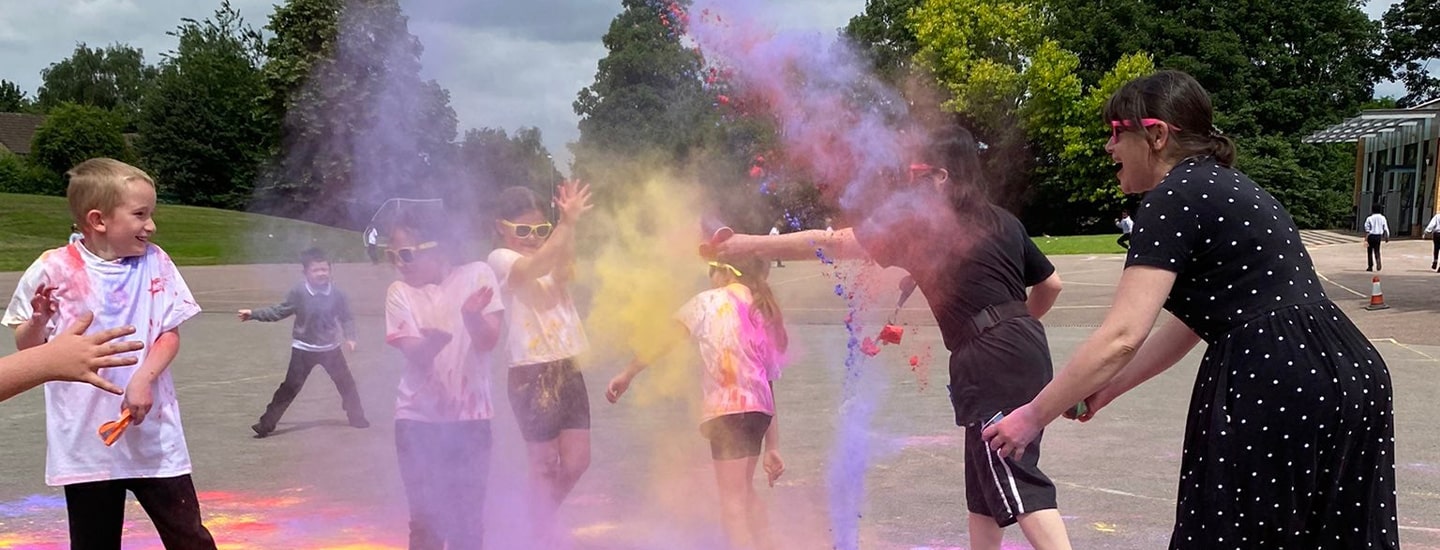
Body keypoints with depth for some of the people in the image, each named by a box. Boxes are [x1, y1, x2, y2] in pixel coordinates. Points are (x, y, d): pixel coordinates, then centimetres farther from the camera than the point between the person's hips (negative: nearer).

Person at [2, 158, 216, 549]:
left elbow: (170, 334, 3)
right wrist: (40, 318, -19)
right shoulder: (54, 271, -7)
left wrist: (144, 377, -15)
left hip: (153, 433, 2)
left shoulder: (155, 263, 0)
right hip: (86, 443, -1)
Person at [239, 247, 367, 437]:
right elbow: (279, 311, -6)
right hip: (304, 349, -2)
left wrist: (349, 337, -9)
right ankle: (266, 423, 1)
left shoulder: (336, 295, -9)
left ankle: (357, 417, 31)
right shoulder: (298, 294, -14)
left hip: (331, 348, 2)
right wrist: (254, 314, -10)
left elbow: (347, 318, 3)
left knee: (346, 382, 11)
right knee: (290, 386, -4)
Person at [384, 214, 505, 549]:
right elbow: (415, 355, -13)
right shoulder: (399, 292, -2)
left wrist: (472, 315, -32)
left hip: (470, 417, -1)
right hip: (418, 419, 1)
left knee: (468, 519, 6)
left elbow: (488, 341, -11)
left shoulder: (476, 276, -5)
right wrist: (434, 340, -36)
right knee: (426, 520, 5)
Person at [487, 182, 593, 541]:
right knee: (545, 463, 0)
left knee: (577, 460, 8)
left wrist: (567, 225, -26)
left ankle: (544, 520, 30)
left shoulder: (552, 258, 12)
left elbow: (564, 271, -12)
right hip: (531, 373, -6)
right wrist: (568, 223, -33)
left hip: (566, 367, 6)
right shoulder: (500, 259, -4)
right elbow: (535, 268, -26)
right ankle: (544, 538, 13)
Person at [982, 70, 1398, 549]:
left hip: (1275, 388, -9)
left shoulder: (1174, 199, -9)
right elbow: (1190, 324, 23)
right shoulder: (1221, 188, 20)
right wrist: (1105, 390, 22)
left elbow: (1121, 336, -17)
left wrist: (1033, 416, -10)